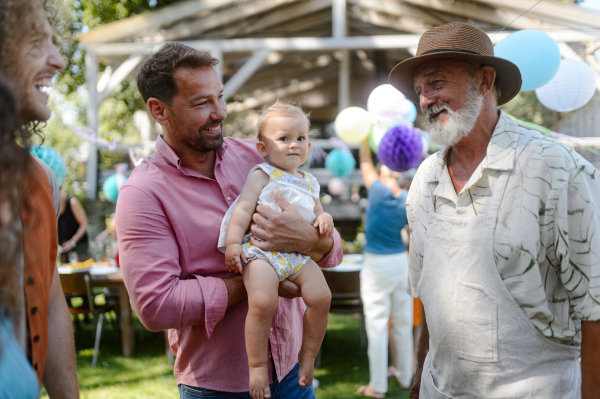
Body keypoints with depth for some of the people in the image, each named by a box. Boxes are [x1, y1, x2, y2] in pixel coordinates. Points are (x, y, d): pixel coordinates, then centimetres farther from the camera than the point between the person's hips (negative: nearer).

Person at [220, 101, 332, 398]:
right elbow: (243, 208, -2)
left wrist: (324, 219, 4)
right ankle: (257, 366, -10)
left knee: (320, 296, -16)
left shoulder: (308, 182, 24)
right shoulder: (262, 175, 6)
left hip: (298, 254, 5)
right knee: (263, 302, -27)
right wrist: (233, 243, -14)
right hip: (261, 250, -5)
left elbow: (317, 211, 30)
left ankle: (308, 356, 5)